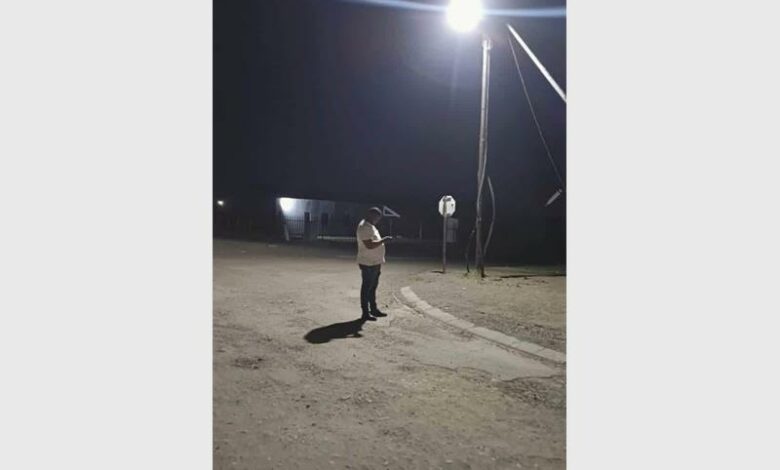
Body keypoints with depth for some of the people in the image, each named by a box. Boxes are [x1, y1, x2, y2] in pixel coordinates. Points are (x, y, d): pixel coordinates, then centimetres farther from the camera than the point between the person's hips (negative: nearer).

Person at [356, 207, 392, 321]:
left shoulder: (370, 226, 14)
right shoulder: (364, 227, -19)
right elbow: (369, 245, -28)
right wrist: (384, 240, -21)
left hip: (374, 263, 10)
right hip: (368, 264, -10)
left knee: (373, 287, 17)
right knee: (367, 287, -3)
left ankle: (373, 309, 27)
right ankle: (365, 313, 3)